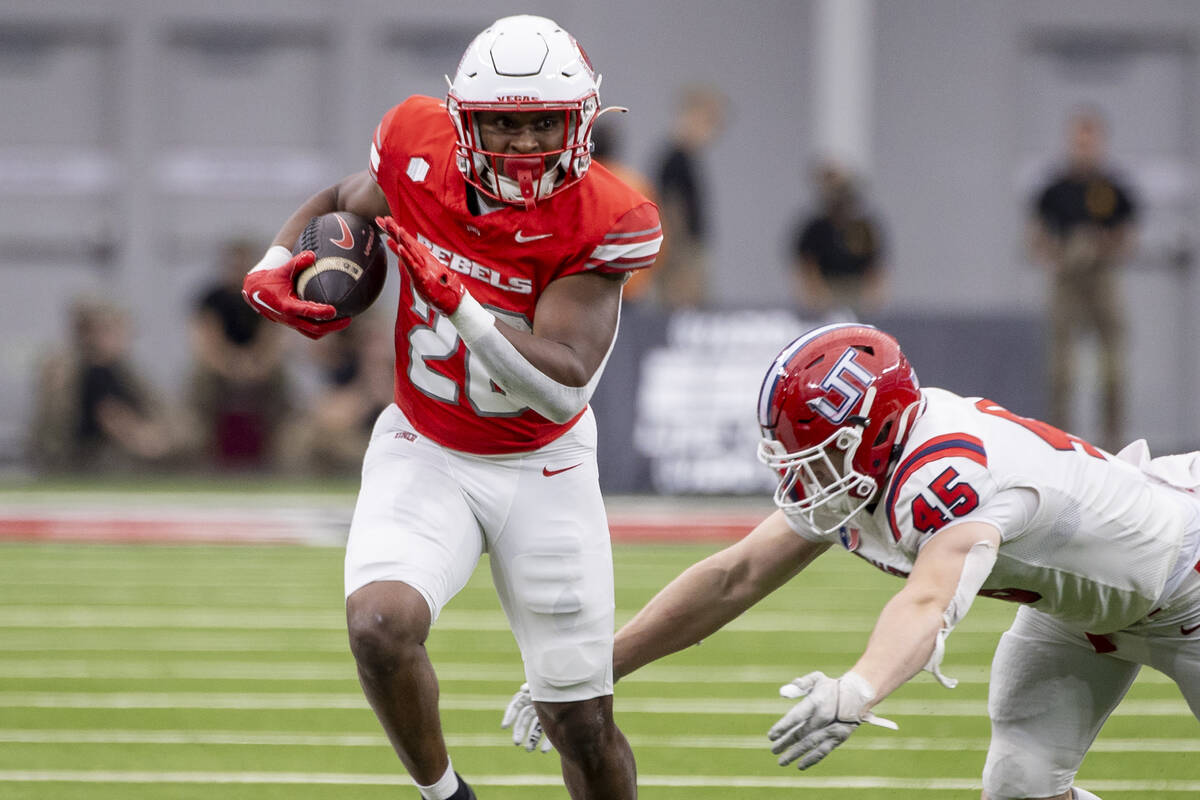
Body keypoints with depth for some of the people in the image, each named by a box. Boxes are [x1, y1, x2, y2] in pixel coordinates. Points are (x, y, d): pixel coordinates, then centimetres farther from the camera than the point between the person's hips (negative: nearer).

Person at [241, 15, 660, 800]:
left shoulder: (601, 221, -21)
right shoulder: (419, 155, -14)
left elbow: (563, 387, -28)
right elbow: (339, 203, 11)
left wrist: (457, 301, -40)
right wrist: (274, 268, -9)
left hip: (543, 468, -1)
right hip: (425, 458, 1)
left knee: (583, 723, 3)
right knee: (381, 622, -28)